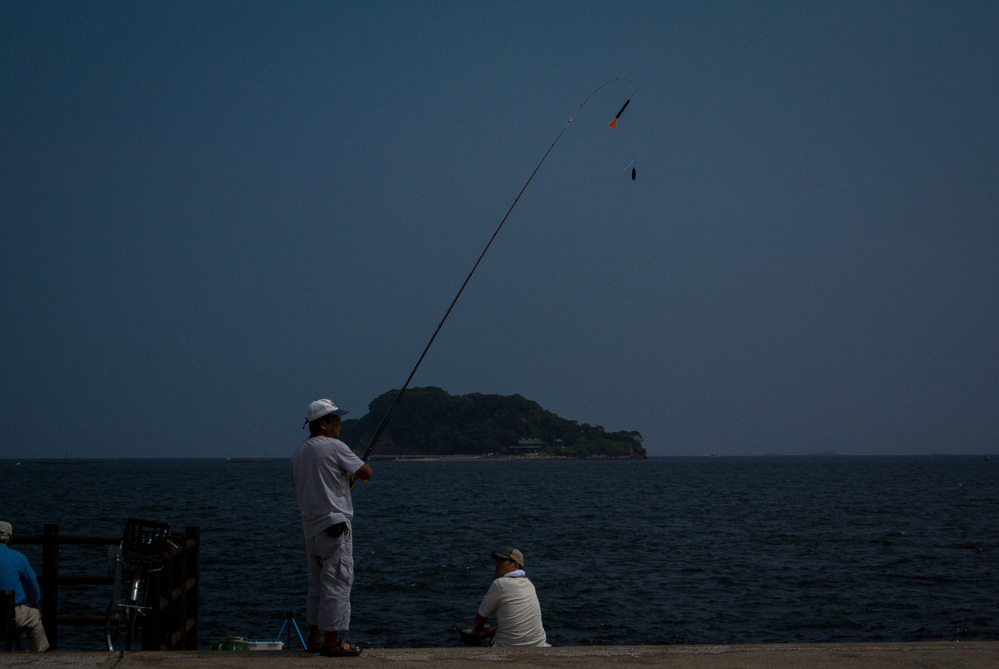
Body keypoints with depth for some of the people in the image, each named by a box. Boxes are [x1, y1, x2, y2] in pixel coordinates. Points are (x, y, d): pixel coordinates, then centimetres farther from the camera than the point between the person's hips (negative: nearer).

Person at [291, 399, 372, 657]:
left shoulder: (299, 452, 12)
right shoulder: (334, 448, -12)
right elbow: (366, 473, -10)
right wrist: (352, 473, 14)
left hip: (310, 526, 8)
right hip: (335, 524, -8)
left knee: (317, 584, 15)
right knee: (337, 583, -5)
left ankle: (315, 638, 18)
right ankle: (332, 642, -6)